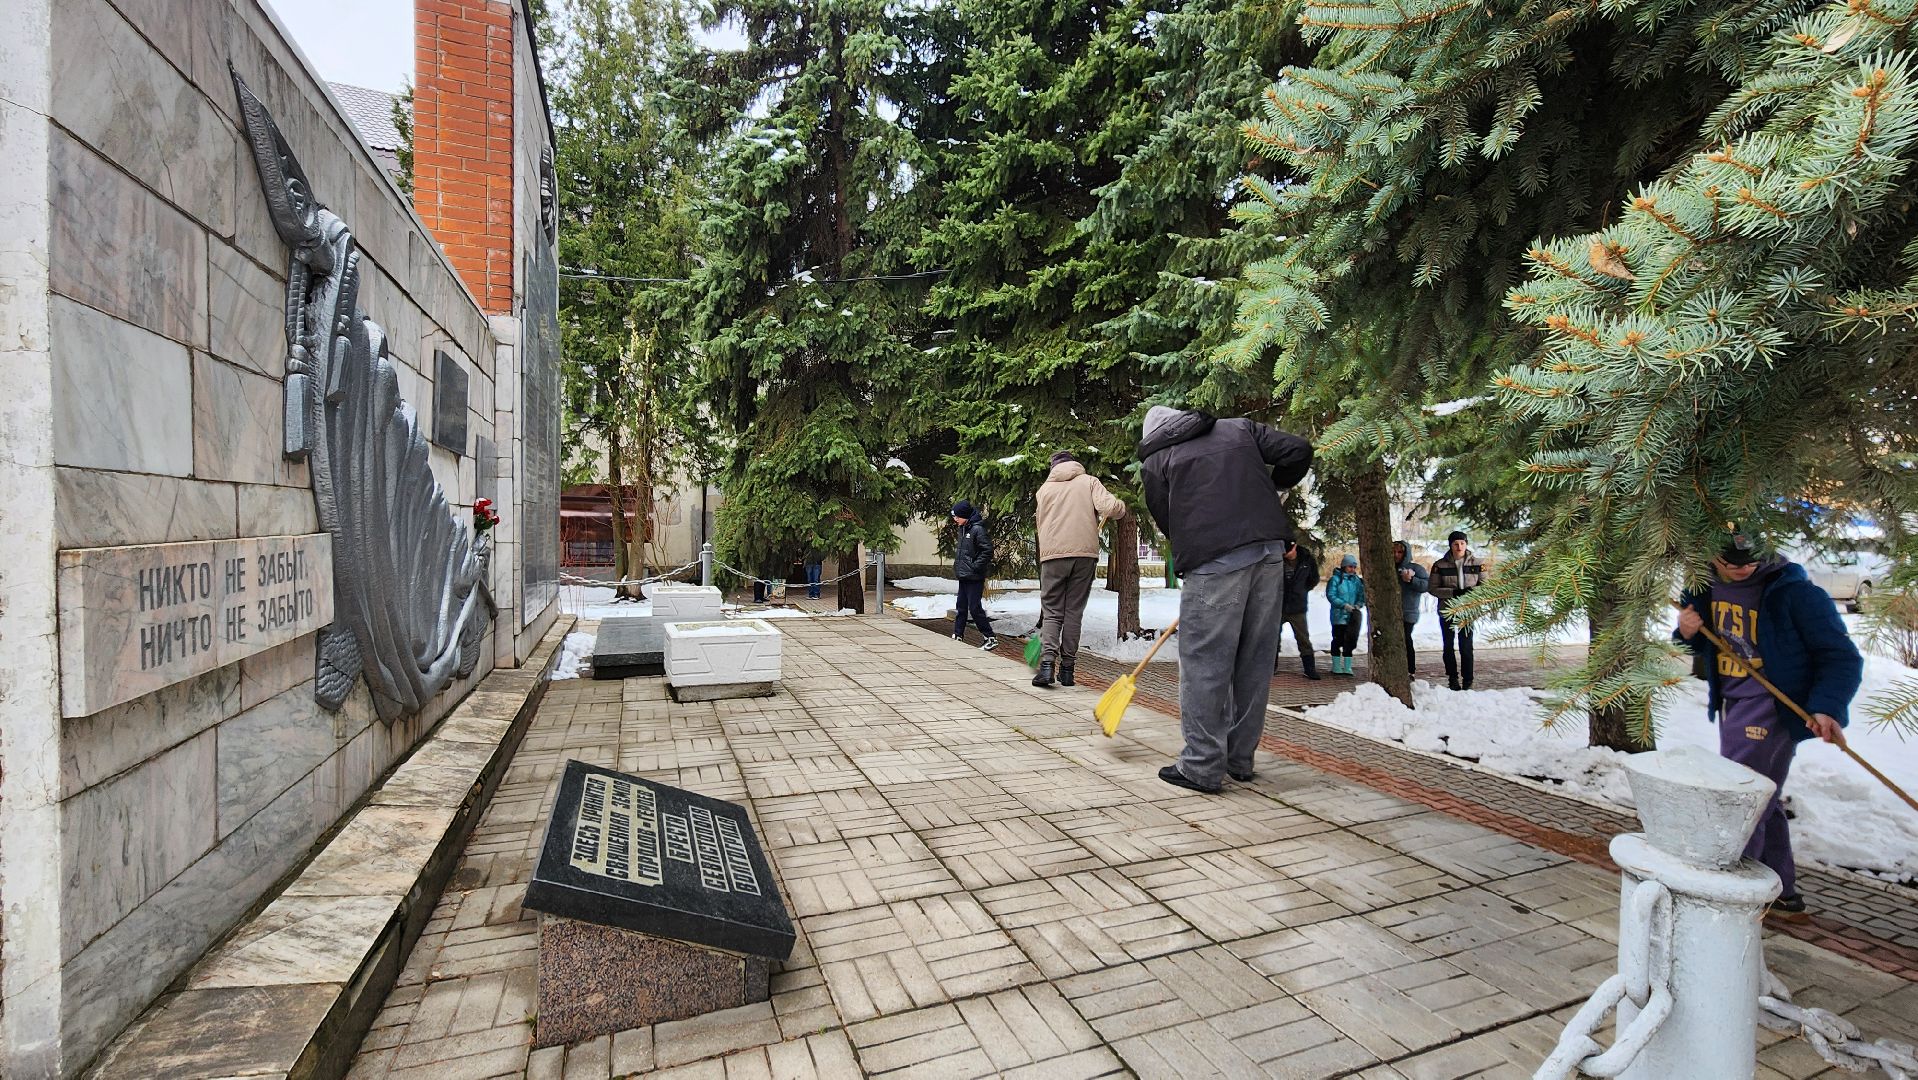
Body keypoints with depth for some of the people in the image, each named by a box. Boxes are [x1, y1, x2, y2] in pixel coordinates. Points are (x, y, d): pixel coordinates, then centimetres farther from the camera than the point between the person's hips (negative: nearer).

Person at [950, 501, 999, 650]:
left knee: (975, 608, -7)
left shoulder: (977, 529, -15)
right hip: (963, 576, 9)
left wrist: (975, 566, -18)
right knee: (961, 607, 13)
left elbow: (988, 550, -19)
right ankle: (957, 636, 22)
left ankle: (991, 639, 1)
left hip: (974, 577, -9)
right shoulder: (962, 529, 12)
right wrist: (957, 564, 14)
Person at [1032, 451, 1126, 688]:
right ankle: (1067, 668, 7)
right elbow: (1110, 508, -7)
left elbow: (1041, 521, 15)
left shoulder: (1044, 488, 15)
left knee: (1051, 612, 5)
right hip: (1085, 553, 0)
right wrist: (1122, 508, 14)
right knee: (1074, 612, 7)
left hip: (1052, 555, 1)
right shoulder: (1089, 481, 8)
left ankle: (1047, 661, -14)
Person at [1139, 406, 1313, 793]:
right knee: (1255, 660, 11)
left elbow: (1166, 518, 11)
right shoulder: (1239, 427, 21)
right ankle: (1240, 761, 21)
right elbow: (1299, 451, 14)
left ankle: (1202, 768, 5)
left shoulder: (1156, 458, 12)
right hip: (1270, 550, 5)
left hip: (1213, 558, -5)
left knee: (1204, 663, 1)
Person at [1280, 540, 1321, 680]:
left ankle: (1309, 668, 11)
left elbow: (1314, 579, 12)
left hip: (1297, 607, 0)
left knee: (1303, 639, 4)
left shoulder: (1307, 561, -6)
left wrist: (1301, 591, 7)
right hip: (1277, 606, 0)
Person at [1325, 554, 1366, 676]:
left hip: (1352, 617, 5)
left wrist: (1359, 604, -10)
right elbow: (1330, 595, -12)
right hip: (1339, 616, -5)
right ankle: (1336, 666, 11)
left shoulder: (1357, 580, 8)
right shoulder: (1335, 579, -7)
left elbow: (1361, 596, 10)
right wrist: (1344, 604, -21)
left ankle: (1347, 667, 17)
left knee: (1350, 641, 9)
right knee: (1338, 640, 2)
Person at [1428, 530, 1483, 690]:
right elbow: (1432, 588, -6)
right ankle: (1452, 678, 23)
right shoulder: (1440, 565, -5)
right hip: (1447, 611, 1)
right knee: (1448, 646, 10)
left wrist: (1473, 591, -20)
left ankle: (1467, 681, 7)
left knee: (1466, 646, -2)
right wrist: (1453, 592, -20)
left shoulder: (1476, 563, -1)